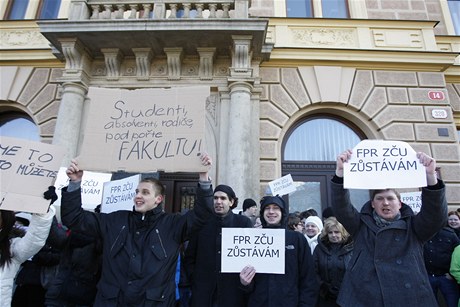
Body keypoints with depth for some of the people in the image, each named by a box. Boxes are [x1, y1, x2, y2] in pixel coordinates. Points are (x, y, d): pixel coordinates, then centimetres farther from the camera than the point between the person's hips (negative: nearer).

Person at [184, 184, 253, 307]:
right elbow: (189, 256, 9)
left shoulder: (244, 223, -2)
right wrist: (194, 278, 0)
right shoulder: (203, 222, 2)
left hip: (233, 292, -1)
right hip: (203, 291, 1)